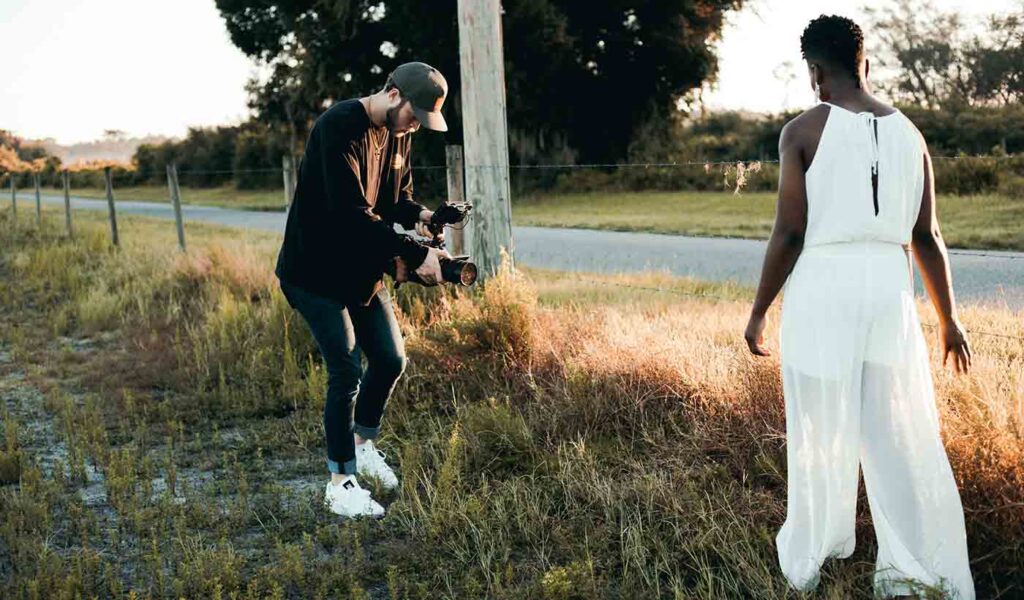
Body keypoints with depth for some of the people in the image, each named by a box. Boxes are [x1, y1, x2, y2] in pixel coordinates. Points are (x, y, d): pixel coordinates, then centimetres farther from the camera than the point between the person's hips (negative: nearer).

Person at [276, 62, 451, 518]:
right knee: (347, 372, -9)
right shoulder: (339, 128, -24)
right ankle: (340, 483, 6)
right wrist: (417, 255, -31)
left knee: (390, 359, 9)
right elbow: (351, 214, -31)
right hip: (315, 271, -8)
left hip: (362, 268, 8)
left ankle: (362, 443, 33)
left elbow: (396, 197, 13)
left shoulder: (398, 133, 3)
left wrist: (419, 214, -11)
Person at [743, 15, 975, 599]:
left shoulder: (803, 131, -5)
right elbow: (928, 236, 8)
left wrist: (759, 311, 1)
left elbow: (789, 233, -8)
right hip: (889, 287, 3)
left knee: (822, 433, 9)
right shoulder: (908, 132, 8)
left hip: (823, 287, -3)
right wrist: (949, 317, 16)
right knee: (903, 437, 8)